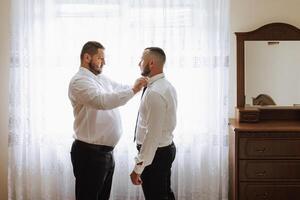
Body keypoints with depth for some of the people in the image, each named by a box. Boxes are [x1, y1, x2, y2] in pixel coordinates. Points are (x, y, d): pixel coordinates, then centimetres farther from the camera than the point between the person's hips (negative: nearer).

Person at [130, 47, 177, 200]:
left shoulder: (155, 93, -24)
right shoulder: (167, 86, 7)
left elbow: (153, 134, -26)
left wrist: (138, 168, -24)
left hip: (154, 153, -10)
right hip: (167, 148, 10)